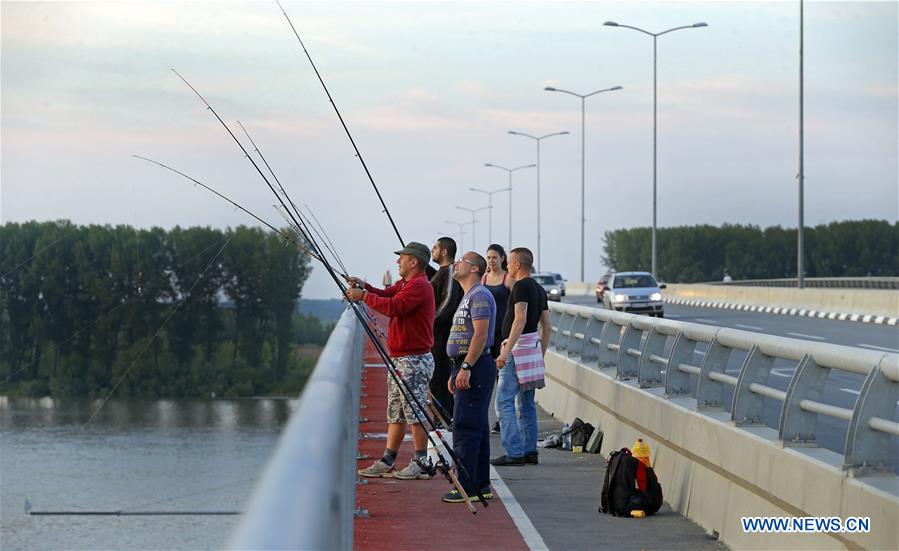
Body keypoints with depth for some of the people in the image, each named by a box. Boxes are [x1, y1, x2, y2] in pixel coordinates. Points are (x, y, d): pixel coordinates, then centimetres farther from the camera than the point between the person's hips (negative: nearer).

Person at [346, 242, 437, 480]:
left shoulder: (419, 286, -15)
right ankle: (388, 461, 16)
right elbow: (384, 295, 15)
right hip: (399, 359, 11)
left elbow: (393, 307, -26)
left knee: (414, 412, -8)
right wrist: (364, 286, -2)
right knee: (395, 413, 12)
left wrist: (364, 296, -19)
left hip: (414, 360, -11)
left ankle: (422, 463, -4)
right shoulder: (403, 284, 19)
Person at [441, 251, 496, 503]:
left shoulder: (480, 296, -11)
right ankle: (481, 485, 14)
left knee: (465, 427, -12)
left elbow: (480, 335, -21)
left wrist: (465, 367, -25)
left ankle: (467, 487, -12)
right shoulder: (468, 296, 21)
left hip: (475, 368, -11)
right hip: (468, 368, 11)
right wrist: (456, 373, 24)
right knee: (476, 427, 11)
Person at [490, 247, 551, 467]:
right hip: (533, 346, 9)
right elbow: (547, 326, 18)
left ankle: (514, 452, -14)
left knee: (504, 401, -9)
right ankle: (530, 451, 14)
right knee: (526, 403, 13)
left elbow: (520, 320, -22)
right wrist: (541, 354, 24)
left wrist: (505, 352, -24)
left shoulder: (521, 286, -12)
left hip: (518, 347, -9)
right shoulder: (538, 289, 16)